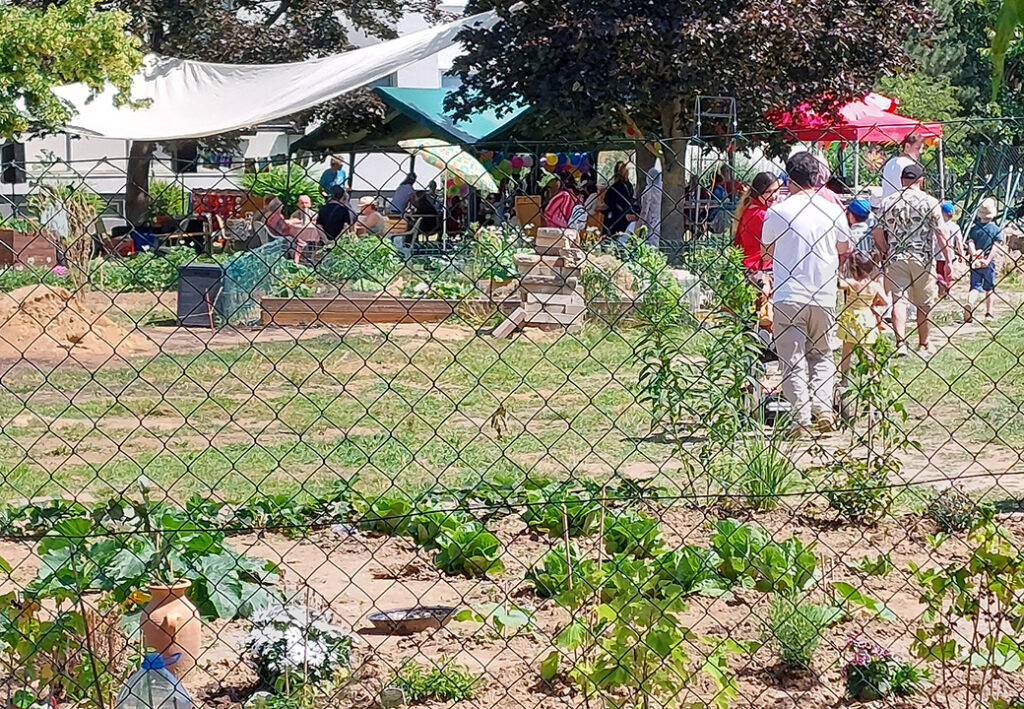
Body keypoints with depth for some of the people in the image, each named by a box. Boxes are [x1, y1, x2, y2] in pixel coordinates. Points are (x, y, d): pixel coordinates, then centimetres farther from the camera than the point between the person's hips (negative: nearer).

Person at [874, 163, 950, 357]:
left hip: (896, 258, 1)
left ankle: (900, 343, -18)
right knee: (925, 304, 11)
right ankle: (923, 345, 19)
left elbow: (878, 234, 4)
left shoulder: (888, 202, 4)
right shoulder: (929, 202, -2)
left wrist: (886, 253, 19)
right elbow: (940, 234, -4)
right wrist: (948, 260, 0)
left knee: (898, 300, -1)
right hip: (923, 258, -1)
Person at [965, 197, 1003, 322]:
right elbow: (995, 247, -11)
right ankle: (988, 313, 19)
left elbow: (970, 243, -10)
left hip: (975, 262, 1)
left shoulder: (974, 229, 2)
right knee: (989, 288, 14)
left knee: (975, 287, 1)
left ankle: (969, 304, -29)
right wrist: (988, 260, -15)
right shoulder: (996, 229, -3)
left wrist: (974, 254, -20)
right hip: (989, 263, -1)